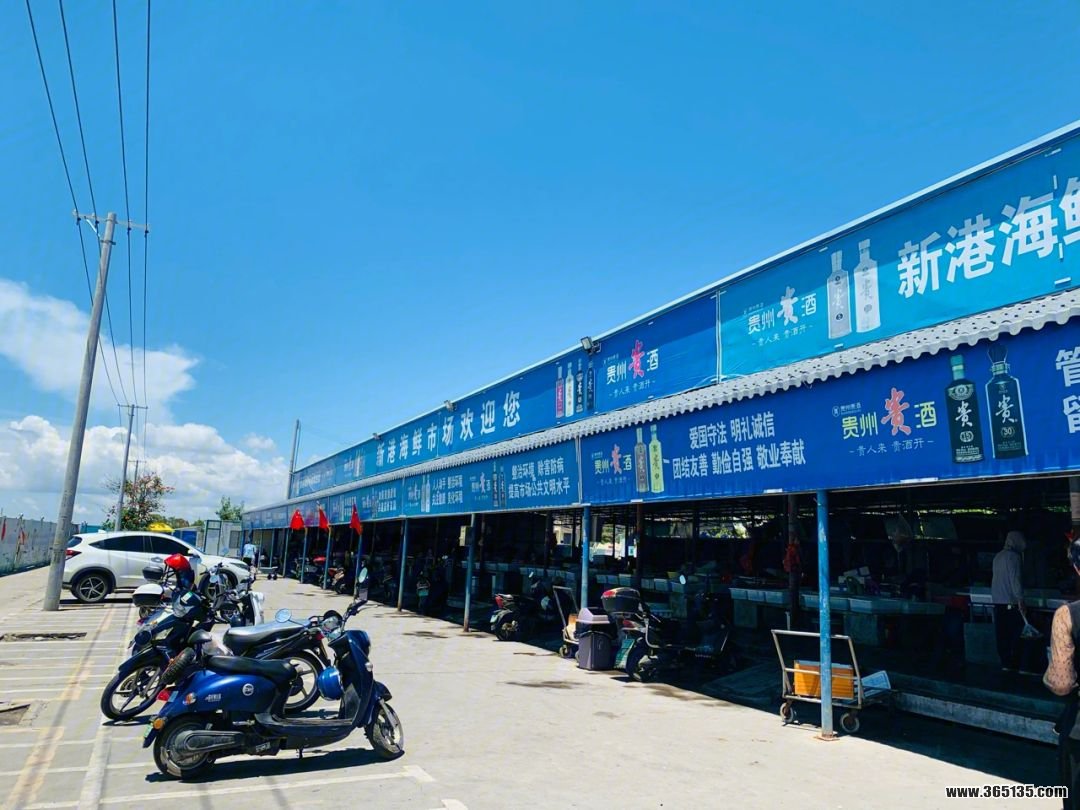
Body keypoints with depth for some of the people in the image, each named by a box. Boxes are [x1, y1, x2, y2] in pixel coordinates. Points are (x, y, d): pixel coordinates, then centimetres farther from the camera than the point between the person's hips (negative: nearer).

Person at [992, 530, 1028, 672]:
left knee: (1002, 634, 8)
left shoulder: (998, 556, 15)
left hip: (997, 600, 8)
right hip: (1011, 602, -8)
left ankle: (1005, 663, 12)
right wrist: (1020, 599, -14)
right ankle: (1013, 664, -1)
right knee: (1015, 634, -2)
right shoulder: (1014, 556, -10)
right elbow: (1015, 579, -16)